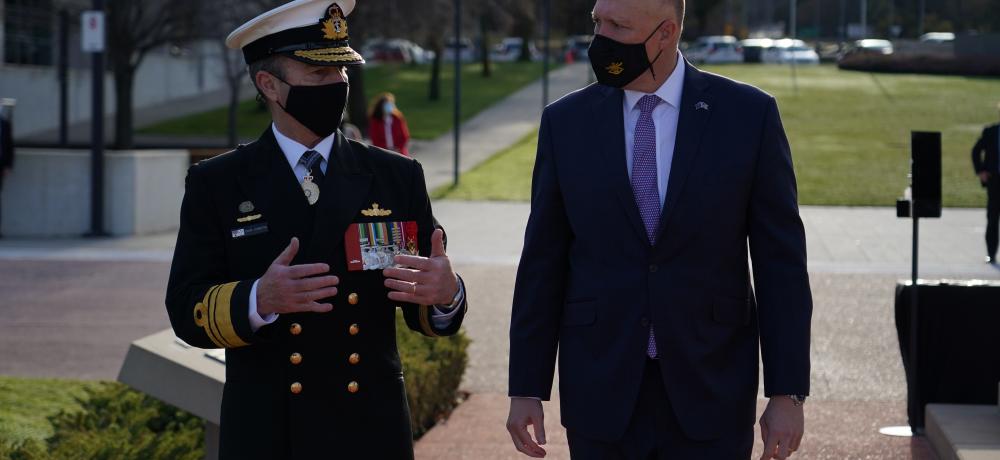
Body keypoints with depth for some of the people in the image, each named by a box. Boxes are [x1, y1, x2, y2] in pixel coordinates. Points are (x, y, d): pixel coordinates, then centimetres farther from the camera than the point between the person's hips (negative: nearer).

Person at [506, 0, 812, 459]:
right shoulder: (566, 122, 1)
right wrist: (526, 388, 2)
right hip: (601, 392, 2)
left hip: (710, 392, -1)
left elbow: (780, 262, -3)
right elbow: (543, 265, 4)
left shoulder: (749, 115, -4)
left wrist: (788, 392, -6)